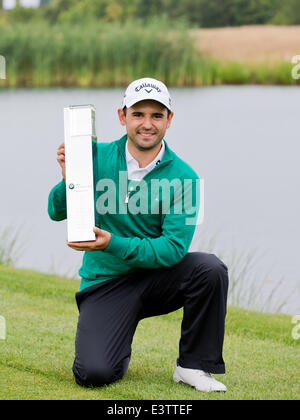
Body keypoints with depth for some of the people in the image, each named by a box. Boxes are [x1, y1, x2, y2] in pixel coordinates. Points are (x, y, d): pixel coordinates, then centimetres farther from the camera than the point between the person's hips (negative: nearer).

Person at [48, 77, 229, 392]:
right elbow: (56, 212, -4)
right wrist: (70, 178, -25)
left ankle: (193, 365, -8)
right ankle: (119, 353, 18)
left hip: (158, 278, 1)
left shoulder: (183, 176, -9)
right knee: (93, 374, -22)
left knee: (210, 268, -28)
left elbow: (174, 248, -16)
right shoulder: (98, 157, -5)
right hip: (105, 282, -1)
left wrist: (114, 244, -28)